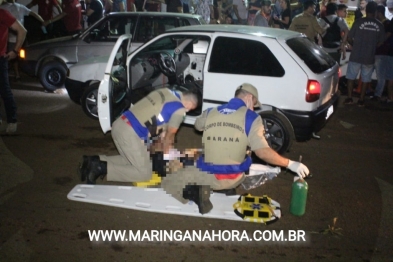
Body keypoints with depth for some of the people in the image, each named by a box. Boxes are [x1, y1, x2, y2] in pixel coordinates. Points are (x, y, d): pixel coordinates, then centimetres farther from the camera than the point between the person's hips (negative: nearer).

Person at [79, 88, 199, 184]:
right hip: (129, 134, -9)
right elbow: (170, 134, 5)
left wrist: (162, 135, 33)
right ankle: (102, 168, -10)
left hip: (119, 124, 9)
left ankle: (94, 161, 13)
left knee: (131, 160, 27)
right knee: (145, 173, 1)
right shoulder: (179, 110, -6)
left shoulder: (165, 92, 16)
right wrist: (165, 151, 23)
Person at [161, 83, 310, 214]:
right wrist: (290, 164, -6)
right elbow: (262, 151, -15)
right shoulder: (251, 118, -8)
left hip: (208, 175, 0)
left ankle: (198, 191, -13)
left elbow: (197, 126, 27)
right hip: (234, 178, 1)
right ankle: (229, 187, 8)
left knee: (168, 182, 14)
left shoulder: (210, 112, 3)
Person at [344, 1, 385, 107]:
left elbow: (349, 38, -3)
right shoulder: (379, 25, -2)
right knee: (365, 79, 11)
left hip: (356, 55, -2)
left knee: (351, 77, 11)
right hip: (369, 57, 2)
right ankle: (361, 100, 13)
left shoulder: (359, 22, -9)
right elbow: (380, 42, 6)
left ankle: (349, 98, 9)